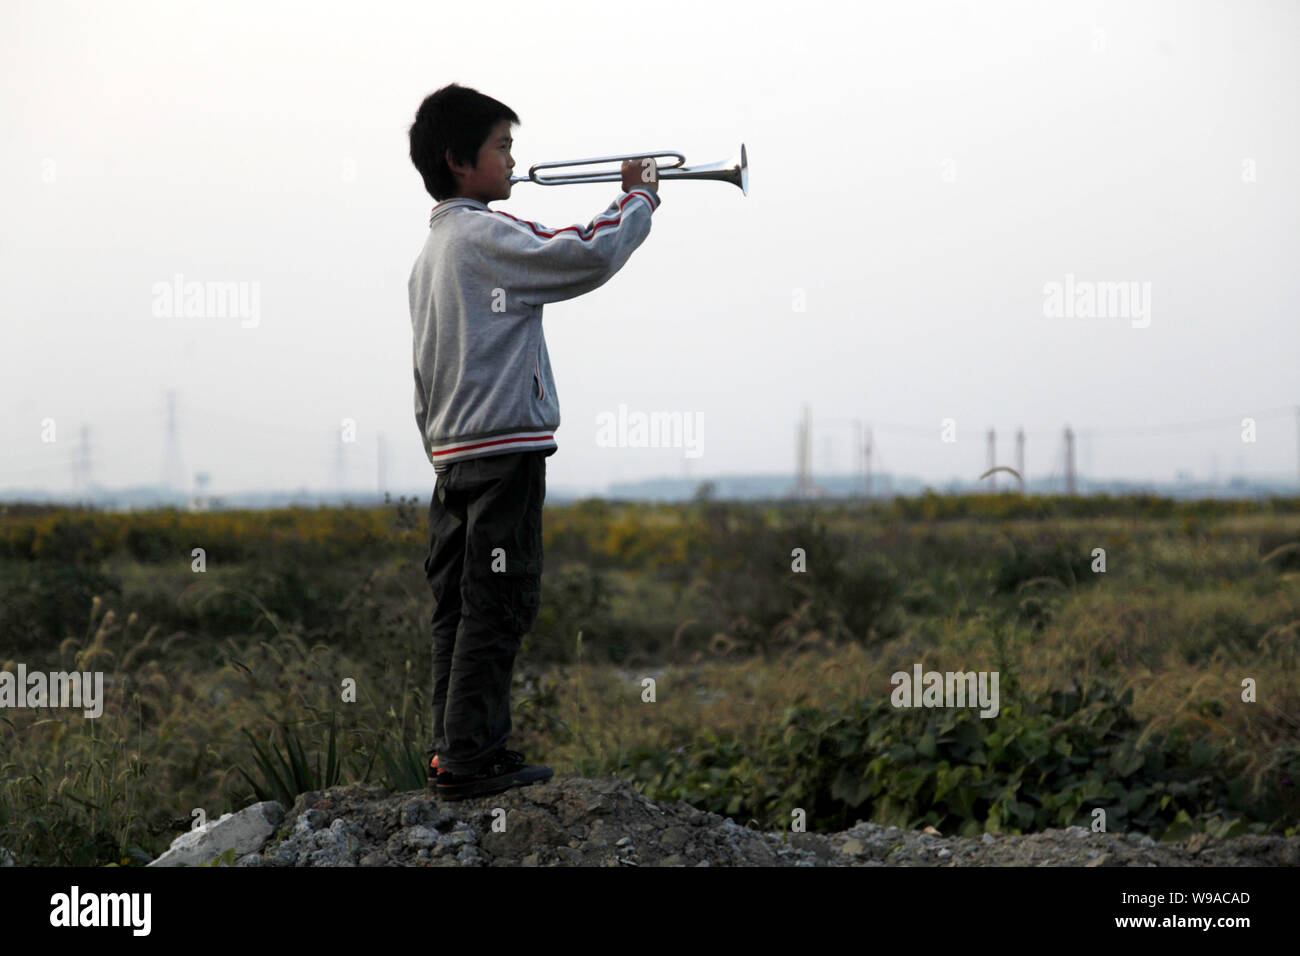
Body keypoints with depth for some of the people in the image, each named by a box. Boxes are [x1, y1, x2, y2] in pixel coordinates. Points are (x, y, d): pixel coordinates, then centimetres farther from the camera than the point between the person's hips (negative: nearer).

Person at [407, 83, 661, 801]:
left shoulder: (433, 248, 17)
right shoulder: (486, 235, -12)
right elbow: (591, 257, -22)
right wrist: (640, 196, -5)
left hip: (452, 453, 10)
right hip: (503, 450, -9)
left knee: (460, 606, 11)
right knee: (497, 607, -6)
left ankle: (452, 752, 15)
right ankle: (470, 760, -5)